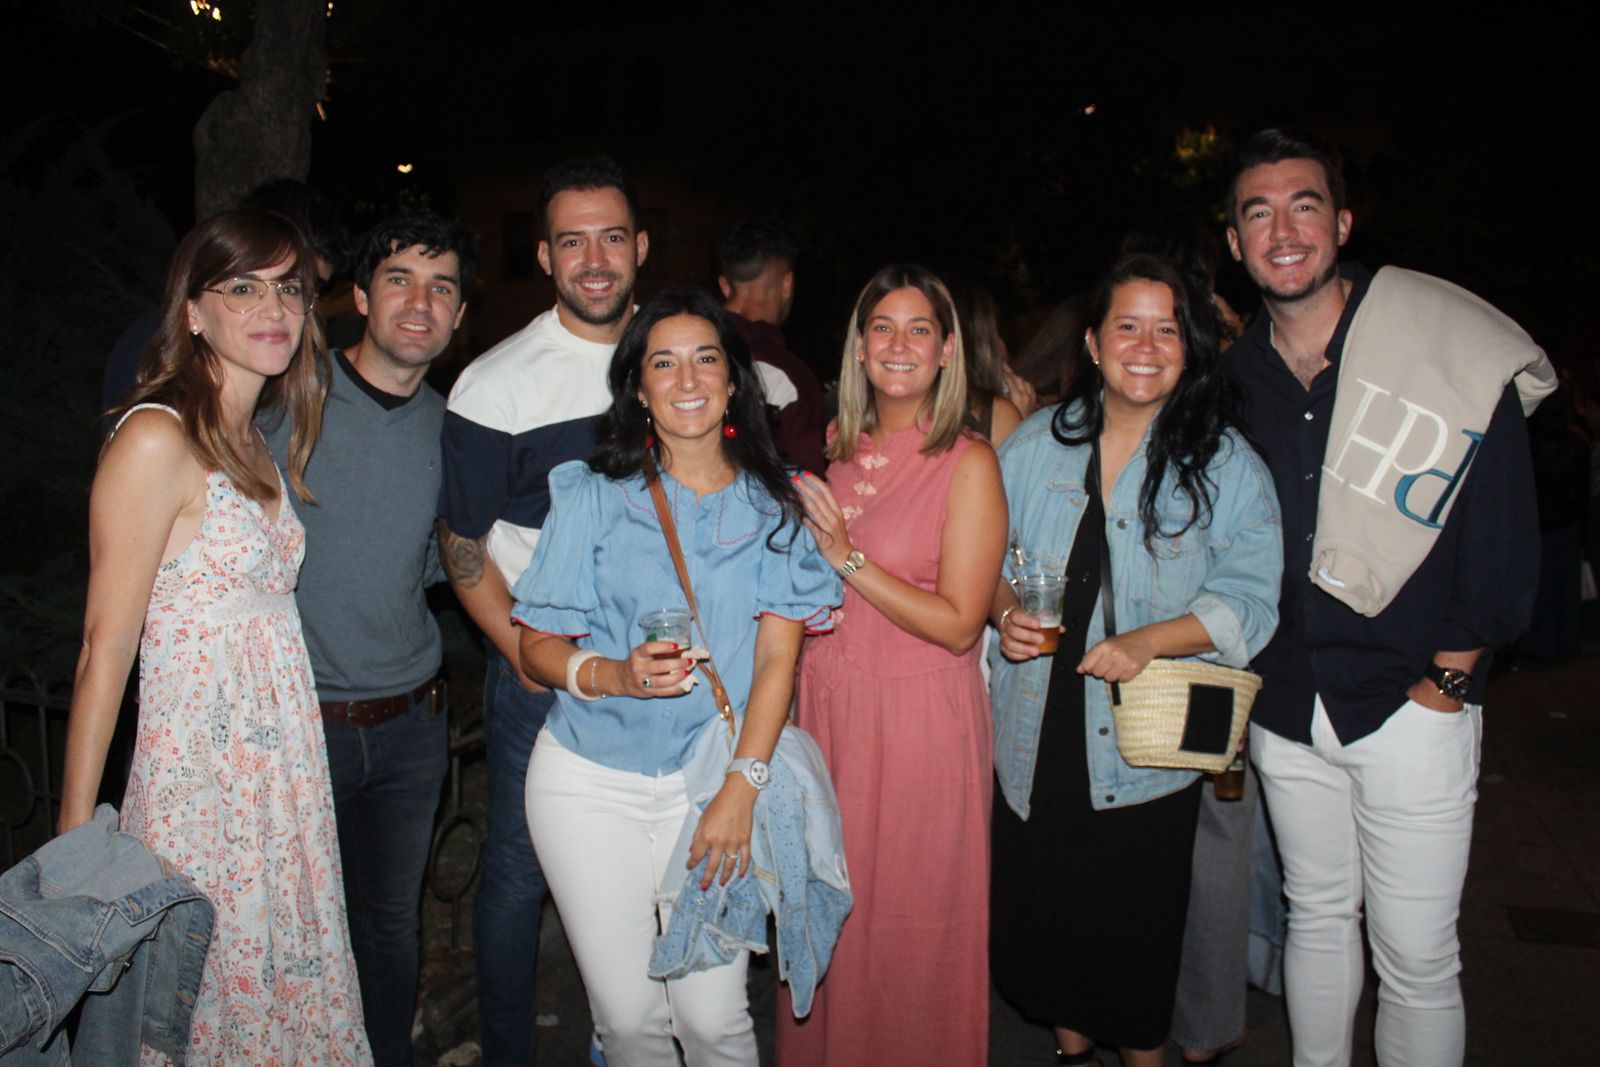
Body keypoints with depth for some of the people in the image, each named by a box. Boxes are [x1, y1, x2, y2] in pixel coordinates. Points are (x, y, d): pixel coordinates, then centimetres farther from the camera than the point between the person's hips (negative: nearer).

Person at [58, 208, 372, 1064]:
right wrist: (75, 838, -14)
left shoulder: (252, 444, 10)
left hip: (282, 768, 7)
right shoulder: (158, 439, -15)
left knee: (287, 991, 17)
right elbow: (106, 647, -15)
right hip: (199, 784, -7)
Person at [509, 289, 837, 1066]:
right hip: (588, 779, 0)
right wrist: (613, 675, -21)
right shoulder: (592, 496, -1)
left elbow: (777, 659, -4)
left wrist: (740, 790, -12)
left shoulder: (776, 505, 1)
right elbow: (537, 647, -1)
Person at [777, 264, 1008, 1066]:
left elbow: (958, 623, -14)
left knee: (912, 924, 8)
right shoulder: (835, 447, 6)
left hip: (920, 720, -5)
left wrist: (848, 558, -17)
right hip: (826, 705, 5)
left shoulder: (969, 464, -10)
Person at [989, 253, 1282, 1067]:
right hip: (1038, 734, 3)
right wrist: (1004, 610, -10)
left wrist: (1147, 641, -21)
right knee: (1041, 912, 14)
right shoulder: (1036, 444, 4)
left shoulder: (1226, 464, -5)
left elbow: (1250, 601, -8)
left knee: (1137, 931, 9)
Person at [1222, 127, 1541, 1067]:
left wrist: (1446, 682, -7)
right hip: (1286, 707, 4)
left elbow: (1503, 534, -6)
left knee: (1415, 953, 2)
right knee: (1317, 914, 18)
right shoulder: (1235, 377, 4)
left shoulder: (1449, 350, -8)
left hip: (1410, 705, -4)